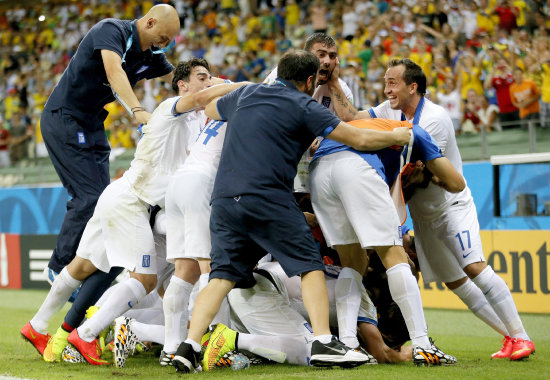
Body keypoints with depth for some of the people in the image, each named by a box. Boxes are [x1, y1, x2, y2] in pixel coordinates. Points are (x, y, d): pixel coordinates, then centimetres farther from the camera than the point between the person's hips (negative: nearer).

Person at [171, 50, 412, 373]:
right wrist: (397, 137, 21)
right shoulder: (303, 106, 5)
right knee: (310, 265, 3)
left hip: (224, 197, 6)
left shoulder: (246, 94, 21)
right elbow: (360, 139, 3)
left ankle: (190, 346, -9)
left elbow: (210, 110, 42)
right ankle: (323, 343, -7)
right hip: (267, 197, -5)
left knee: (223, 276, 5)